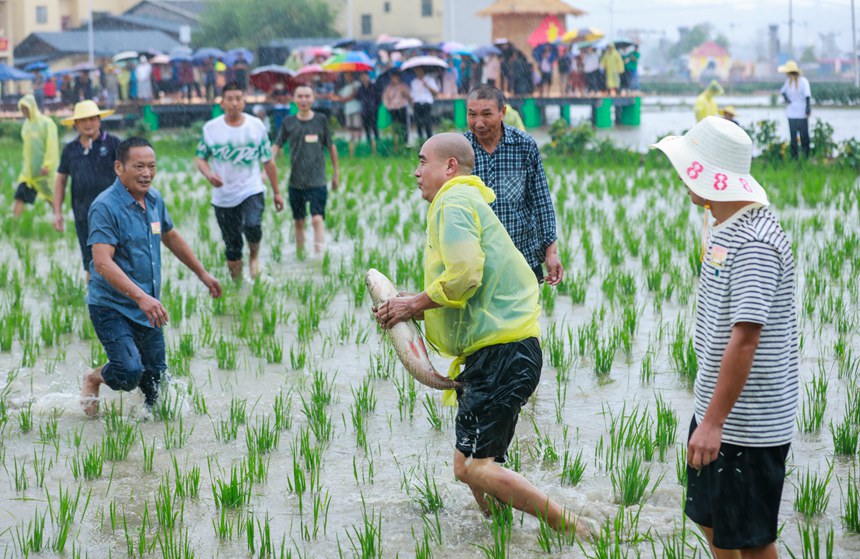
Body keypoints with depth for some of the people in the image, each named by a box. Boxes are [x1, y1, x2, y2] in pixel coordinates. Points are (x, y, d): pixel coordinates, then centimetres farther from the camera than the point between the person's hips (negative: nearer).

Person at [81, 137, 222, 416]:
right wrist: (140, 296, -37)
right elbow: (102, 263, -28)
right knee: (129, 371, -21)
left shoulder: (154, 200, 6)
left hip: (148, 310, 7)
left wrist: (202, 273, 31)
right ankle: (93, 379, 10)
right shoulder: (105, 207, -18)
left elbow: (171, 237, 26)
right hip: (111, 307, -7)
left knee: (155, 380, 7)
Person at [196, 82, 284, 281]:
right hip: (223, 197, 1)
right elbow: (200, 158, 5)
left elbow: (269, 161, 7)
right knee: (232, 247, 5)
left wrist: (277, 193, 10)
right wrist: (209, 175, -18)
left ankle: (254, 256, 3)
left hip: (252, 191, -1)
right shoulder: (211, 128, -2)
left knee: (252, 226, -28)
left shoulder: (257, 126, -1)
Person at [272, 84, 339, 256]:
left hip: (317, 181, -2)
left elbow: (331, 147, 10)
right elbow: (277, 147, 6)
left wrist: (336, 173, 14)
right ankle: (300, 256, 22)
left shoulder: (321, 120, 2)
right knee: (298, 222, 10)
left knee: (317, 218, -16)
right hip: (295, 182, 2)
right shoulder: (288, 122, 4)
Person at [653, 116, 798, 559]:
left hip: (748, 423, -10)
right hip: (714, 409, 10)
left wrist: (714, 422, -28)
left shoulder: (753, 243, -24)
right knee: (710, 519, 20)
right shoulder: (725, 229, 7)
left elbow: (745, 339, -28)